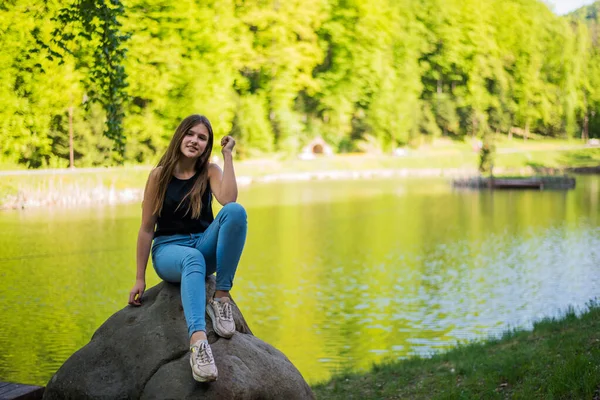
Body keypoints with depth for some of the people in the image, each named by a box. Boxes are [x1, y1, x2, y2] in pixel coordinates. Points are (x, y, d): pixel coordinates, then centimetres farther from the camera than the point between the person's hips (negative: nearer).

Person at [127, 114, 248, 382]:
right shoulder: (160, 175, -3)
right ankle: (198, 341, -64)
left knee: (236, 211, -28)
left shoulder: (210, 171, 2)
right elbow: (147, 229, -2)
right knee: (193, 260, -41)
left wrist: (227, 155, -14)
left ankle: (221, 297, -25)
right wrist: (139, 279, -3)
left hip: (204, 246, 3)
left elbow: (228, 199, -20)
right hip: (169, 249, -2)